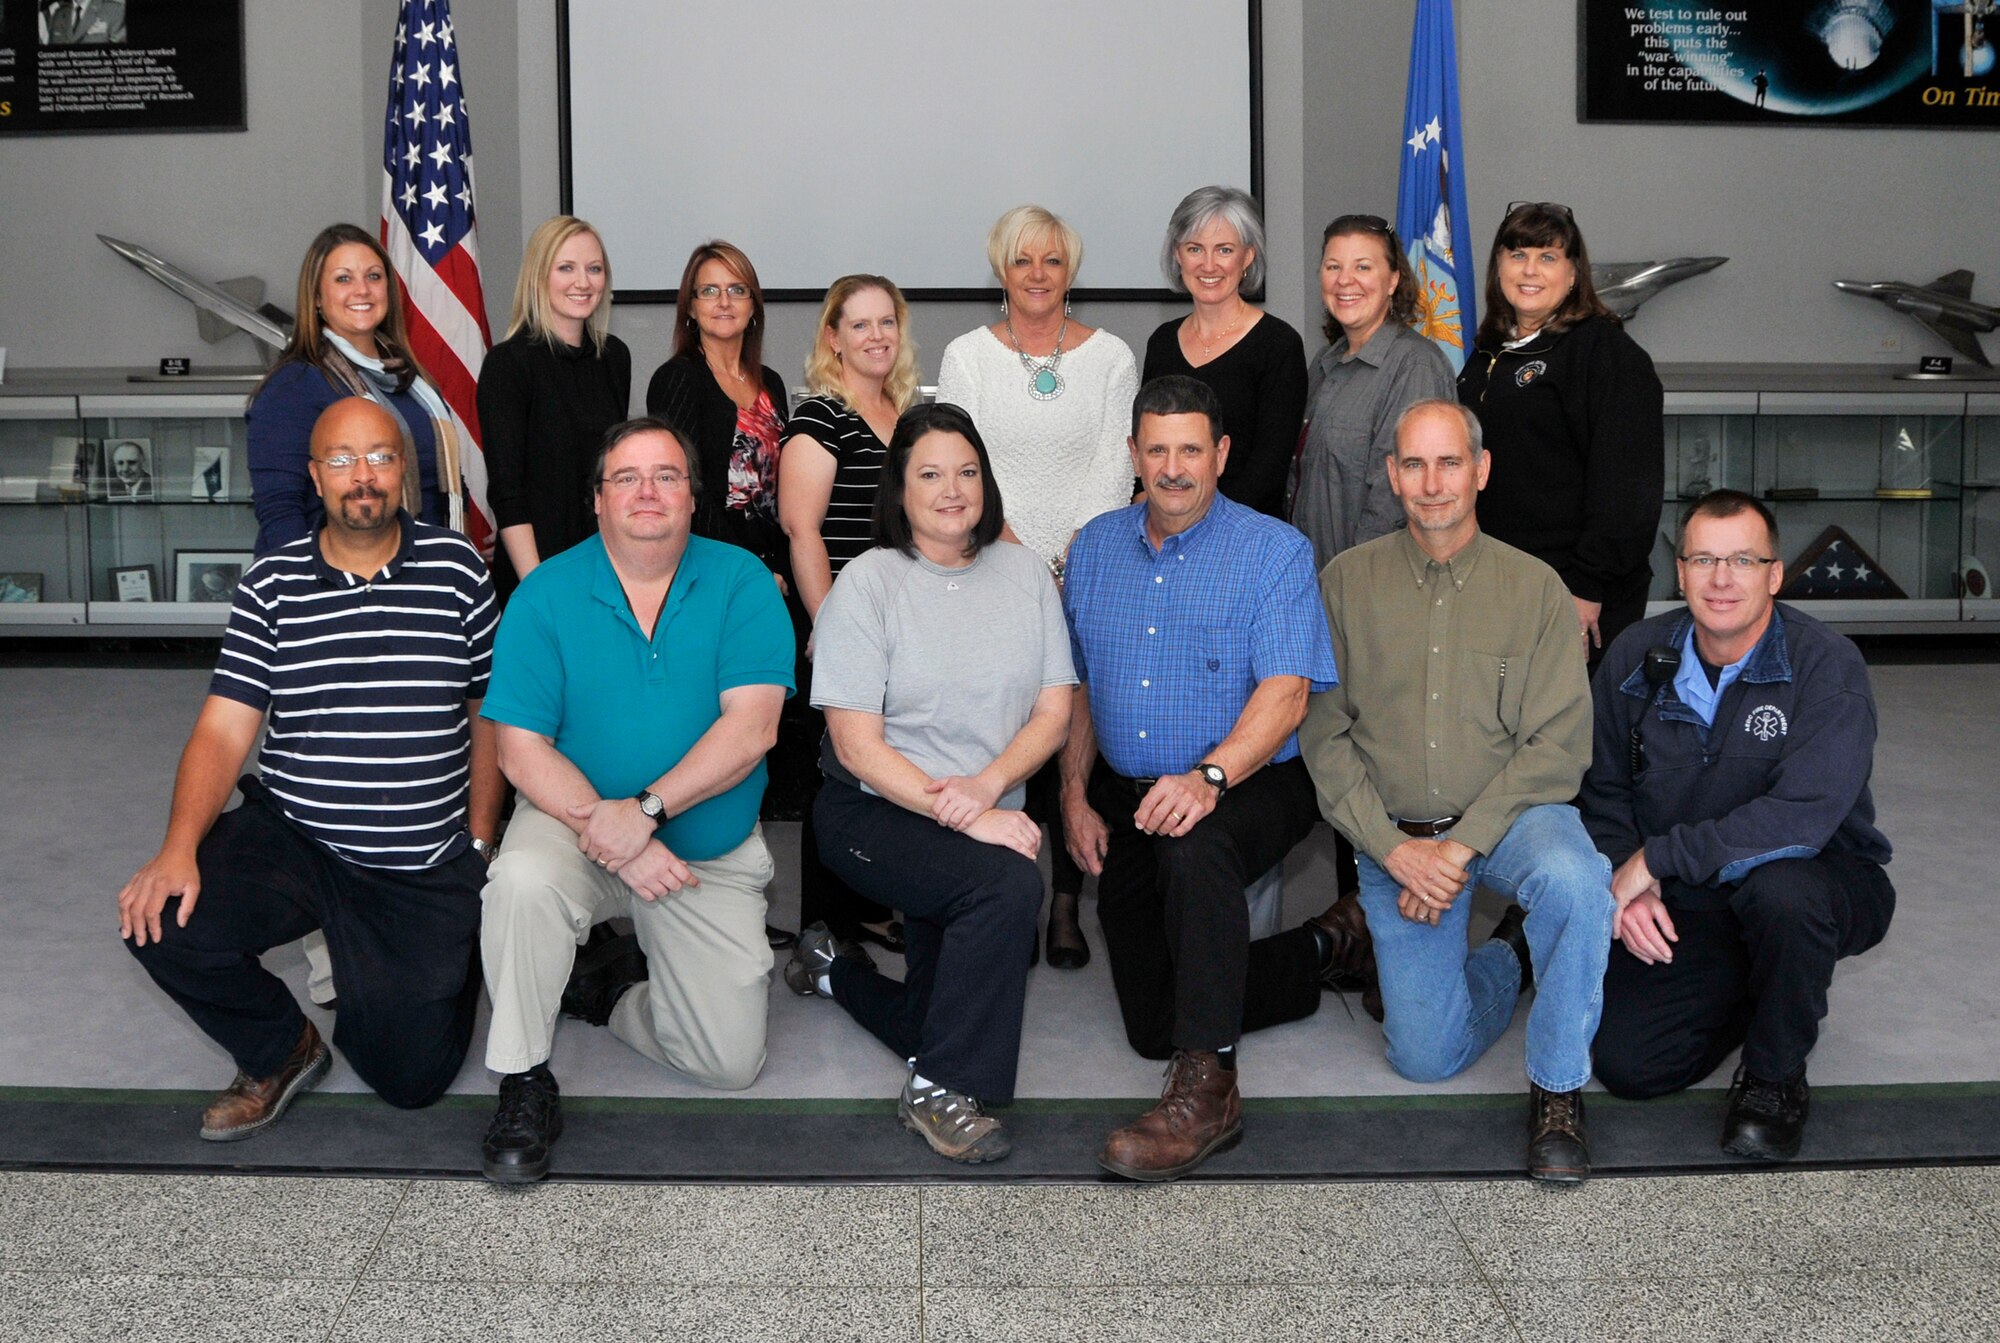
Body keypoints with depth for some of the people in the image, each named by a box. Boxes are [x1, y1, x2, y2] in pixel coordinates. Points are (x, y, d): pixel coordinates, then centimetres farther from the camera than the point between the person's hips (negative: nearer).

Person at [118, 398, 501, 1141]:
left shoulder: (457, 567, -1)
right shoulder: (271, 584, 0)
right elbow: (224, 729, -5)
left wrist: (479, 840, 3)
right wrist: (178, 849, -20)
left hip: (427, 868, -1)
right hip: (291, 836, 1)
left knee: (411, 1076, -2)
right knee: (162, 925, -24)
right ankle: (281, 1052, 8)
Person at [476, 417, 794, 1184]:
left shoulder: (740, 582, -6)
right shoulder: (546, 594, -6)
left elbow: (751, 727, -16)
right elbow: (521, 749, -11)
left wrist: (646, 809, -27)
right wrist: (611, 836, -24)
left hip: (712, 852, 1)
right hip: (575, 822, -1)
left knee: (731, 1061, -4)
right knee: (522, 880, -36)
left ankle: (608, 985, 25)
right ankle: (524, 1085, -14)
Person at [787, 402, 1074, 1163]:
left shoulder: (1024, 573, 6)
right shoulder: (868, 584, -7)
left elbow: (1054, 712, 2)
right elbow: (858, 745, -13)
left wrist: (986, 786, -17)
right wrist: (957, 815, -23)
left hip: (987, 818, 5)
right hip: (874, 814, -5)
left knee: (930, 1027, 1)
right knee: (1010, 884, -32)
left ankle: (838, 968, 35)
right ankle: (943, 1092, -16)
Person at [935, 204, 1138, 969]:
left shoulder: (1110, 356, 8)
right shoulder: (967, 356, 8)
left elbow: (1114, 470, 3)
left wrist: (1070, 563, -9)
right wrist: (1018, 558, -12)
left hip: (1090, 574, 0)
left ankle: (1067, 905, 4)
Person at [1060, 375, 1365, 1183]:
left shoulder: (1274, 552, -7)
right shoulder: (1095, 548, 9)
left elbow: (1285, 693, -17)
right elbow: (1076, 685, 14)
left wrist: (1210, 776, -33)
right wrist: (1075, 798, 4)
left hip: (1252, 785, -5)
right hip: (1127, 799, 5)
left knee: (1194, 844, -42)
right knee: (1151, 1024, 1)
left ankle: (1207, 1089, -34)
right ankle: (1324, 949, 24)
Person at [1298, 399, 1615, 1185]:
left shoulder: (1534, 588, -3)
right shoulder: (1348, 582, -1)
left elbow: (1558, 746, -9)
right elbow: (1324, 732, -3)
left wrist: (1461, 847, -18)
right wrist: (1393, 848, -14)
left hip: (1509, 815, -1)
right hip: (1393, 835, 1)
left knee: (1576, 882, -36)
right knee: (1426, 1056, -2)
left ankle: (1557, 1088, -14)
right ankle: (1514, 955, 31)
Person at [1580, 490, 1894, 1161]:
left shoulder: (1827, 666, -19)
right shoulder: (1635, 656, -4)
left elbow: (1801, 819, -30)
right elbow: (1604, 792, 6)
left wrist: (1654, 859, -26)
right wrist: (1627, 889, -13)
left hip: (1819, 880, -4)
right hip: (1680, 907, 4)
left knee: (1779, 890, -40)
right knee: (1626, 1065, -12)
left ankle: (1775, 1076, -11)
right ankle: (1752, 991, 21)